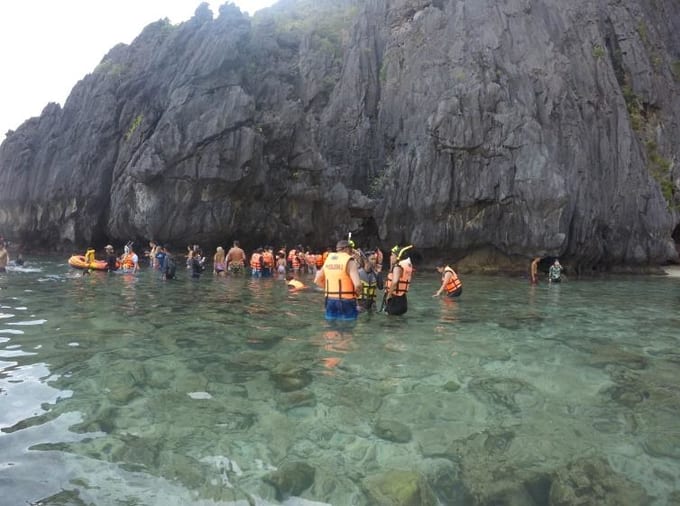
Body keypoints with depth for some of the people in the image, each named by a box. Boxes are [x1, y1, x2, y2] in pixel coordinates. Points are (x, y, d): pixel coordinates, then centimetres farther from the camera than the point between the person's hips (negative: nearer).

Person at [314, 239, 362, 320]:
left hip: (330, 300, 6)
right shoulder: (349, 261, -10)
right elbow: (357, 284, -21)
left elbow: (317, 280, 14)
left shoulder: (328, 259, 8)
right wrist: (358, 293, -2)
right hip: (346, 301, -5)